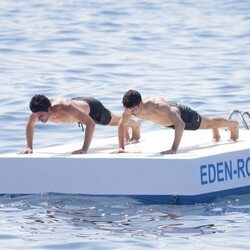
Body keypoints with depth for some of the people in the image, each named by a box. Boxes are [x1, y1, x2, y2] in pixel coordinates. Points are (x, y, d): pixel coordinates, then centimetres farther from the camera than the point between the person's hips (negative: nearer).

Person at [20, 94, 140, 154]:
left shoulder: (66, 108, -53)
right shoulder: (39, 109, -36)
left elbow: (90, 123, -54)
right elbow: (30, 125, -15)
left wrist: (85, 149, -58)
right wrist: (29, 147, -25)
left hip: (92, 107, -6)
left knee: (115, 121, 28)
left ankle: (135, 126, 62)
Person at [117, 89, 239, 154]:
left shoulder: (158, 106, -50)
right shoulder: (130, 108, -33)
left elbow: (180, 124, -54)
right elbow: (121, 125, -13)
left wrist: (174, 149, -59)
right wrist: (121, 147, -22)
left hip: (183, 114, -6)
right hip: (169, 121, 6)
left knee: (209, 123, 25)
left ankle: (234, 124, 56)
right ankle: (216, 132, 70)